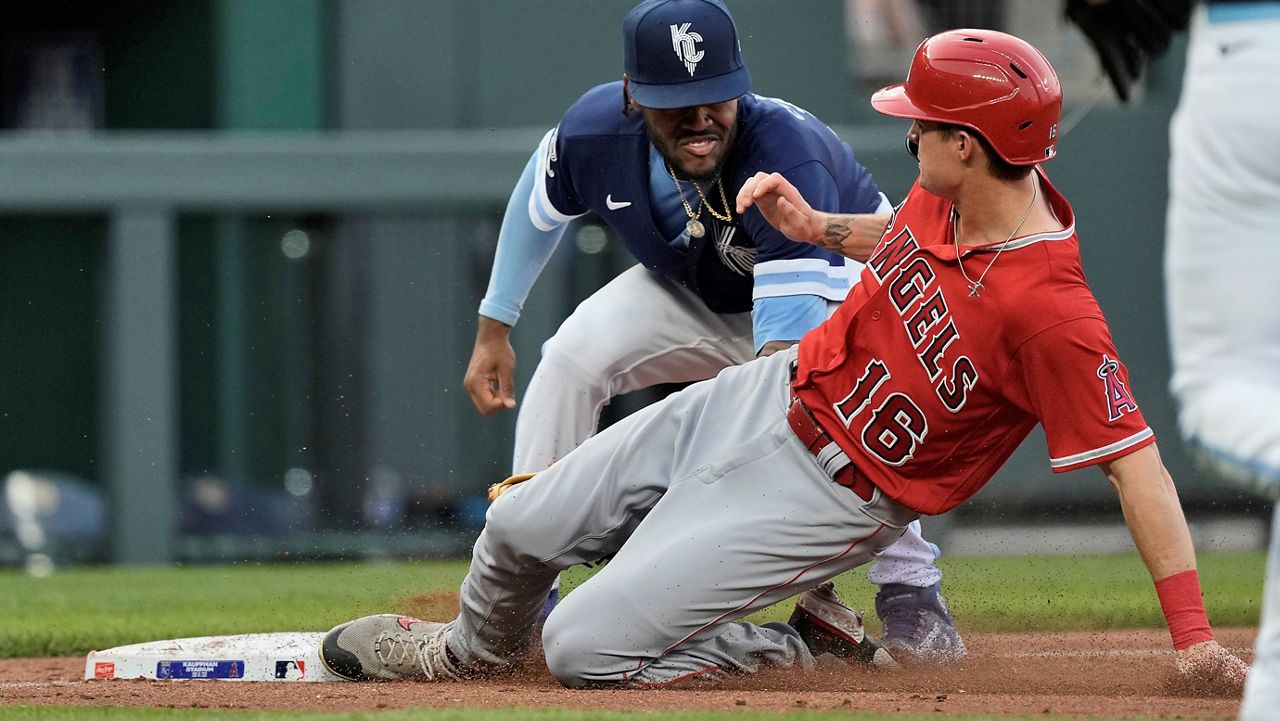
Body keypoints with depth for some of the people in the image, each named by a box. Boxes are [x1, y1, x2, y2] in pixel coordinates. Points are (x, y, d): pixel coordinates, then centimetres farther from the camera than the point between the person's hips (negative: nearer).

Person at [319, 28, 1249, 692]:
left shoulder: (1051, 312, -32)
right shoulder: (953, 190, -8)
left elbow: (1136, 460, -31)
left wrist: (1193, 637, -34)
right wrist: (819, 227, 2)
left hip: (825, 496, -7)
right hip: (763, 399, 7)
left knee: (584, 650, -11)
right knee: (522, 528, 13)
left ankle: (808, 644, 9)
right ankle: (470, 651, 47)